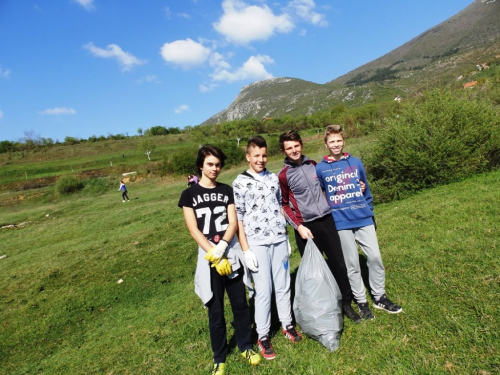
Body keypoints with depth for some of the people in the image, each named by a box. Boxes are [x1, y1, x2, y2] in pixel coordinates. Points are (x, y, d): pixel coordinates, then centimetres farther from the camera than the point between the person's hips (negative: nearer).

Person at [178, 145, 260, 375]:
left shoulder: (227, 190, 5)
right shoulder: (189, 194, -2)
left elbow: (233, 223, -2)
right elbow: (194, 230, -8)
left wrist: (221, 248, -18)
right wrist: (214, 256, -14)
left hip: (231, 252, 2)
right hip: (208, 257, -2)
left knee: (240, 303, 11)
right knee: (215, 310, 8)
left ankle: (245, 347, 33)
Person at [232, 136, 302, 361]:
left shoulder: (274, 178, 9)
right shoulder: (239, 183, -4)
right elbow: (238, 219, -6)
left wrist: (286, 237, 15)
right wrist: (246, 250, -9)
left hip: (280, 240, 4)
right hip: (257, 243, -4)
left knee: (283, 285, 13)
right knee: (264, 290, 2)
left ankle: (286, 324, 33)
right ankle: (262, 336, 20)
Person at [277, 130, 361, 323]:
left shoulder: (313, 165, 8)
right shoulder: (283, 175, -6)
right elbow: (284, 205, -2)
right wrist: (299, 226, -10)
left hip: (327, 220, 4)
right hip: (306, 226, -4)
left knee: (338, 263, 9)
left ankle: (346, 304, 26)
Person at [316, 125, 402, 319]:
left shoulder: (356, 163, 5)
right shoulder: (320, 169, -1)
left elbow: (366, 188, 13)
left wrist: (370, 211, 14)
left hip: (364, 219, 2)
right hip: (340, 222, -2)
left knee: (375, 257, 5)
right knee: (352, 264, 8)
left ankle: (379, 297, 25)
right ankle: (361, 302, 24)